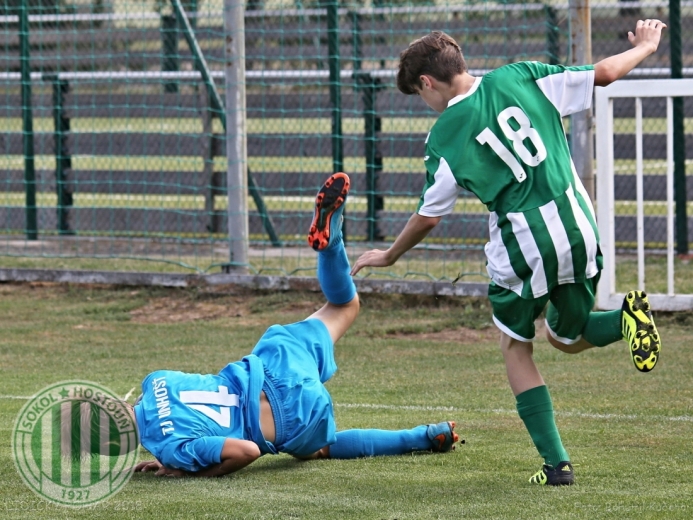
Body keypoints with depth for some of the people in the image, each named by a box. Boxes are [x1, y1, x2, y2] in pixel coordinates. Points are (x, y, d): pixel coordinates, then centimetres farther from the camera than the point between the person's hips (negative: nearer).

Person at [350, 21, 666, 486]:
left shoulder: (444, 138, -4)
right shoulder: (520, 78, 2)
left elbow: (428, 218, 3)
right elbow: (604, 74, 4)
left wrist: (389, 256, 21)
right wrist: (645, 47, 24)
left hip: (523, 247, -4)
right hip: (579, 231, 4)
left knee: (516, 348, 18)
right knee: (566, 337, 26)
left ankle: (557, 463, 7)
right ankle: (626, 318, -8)